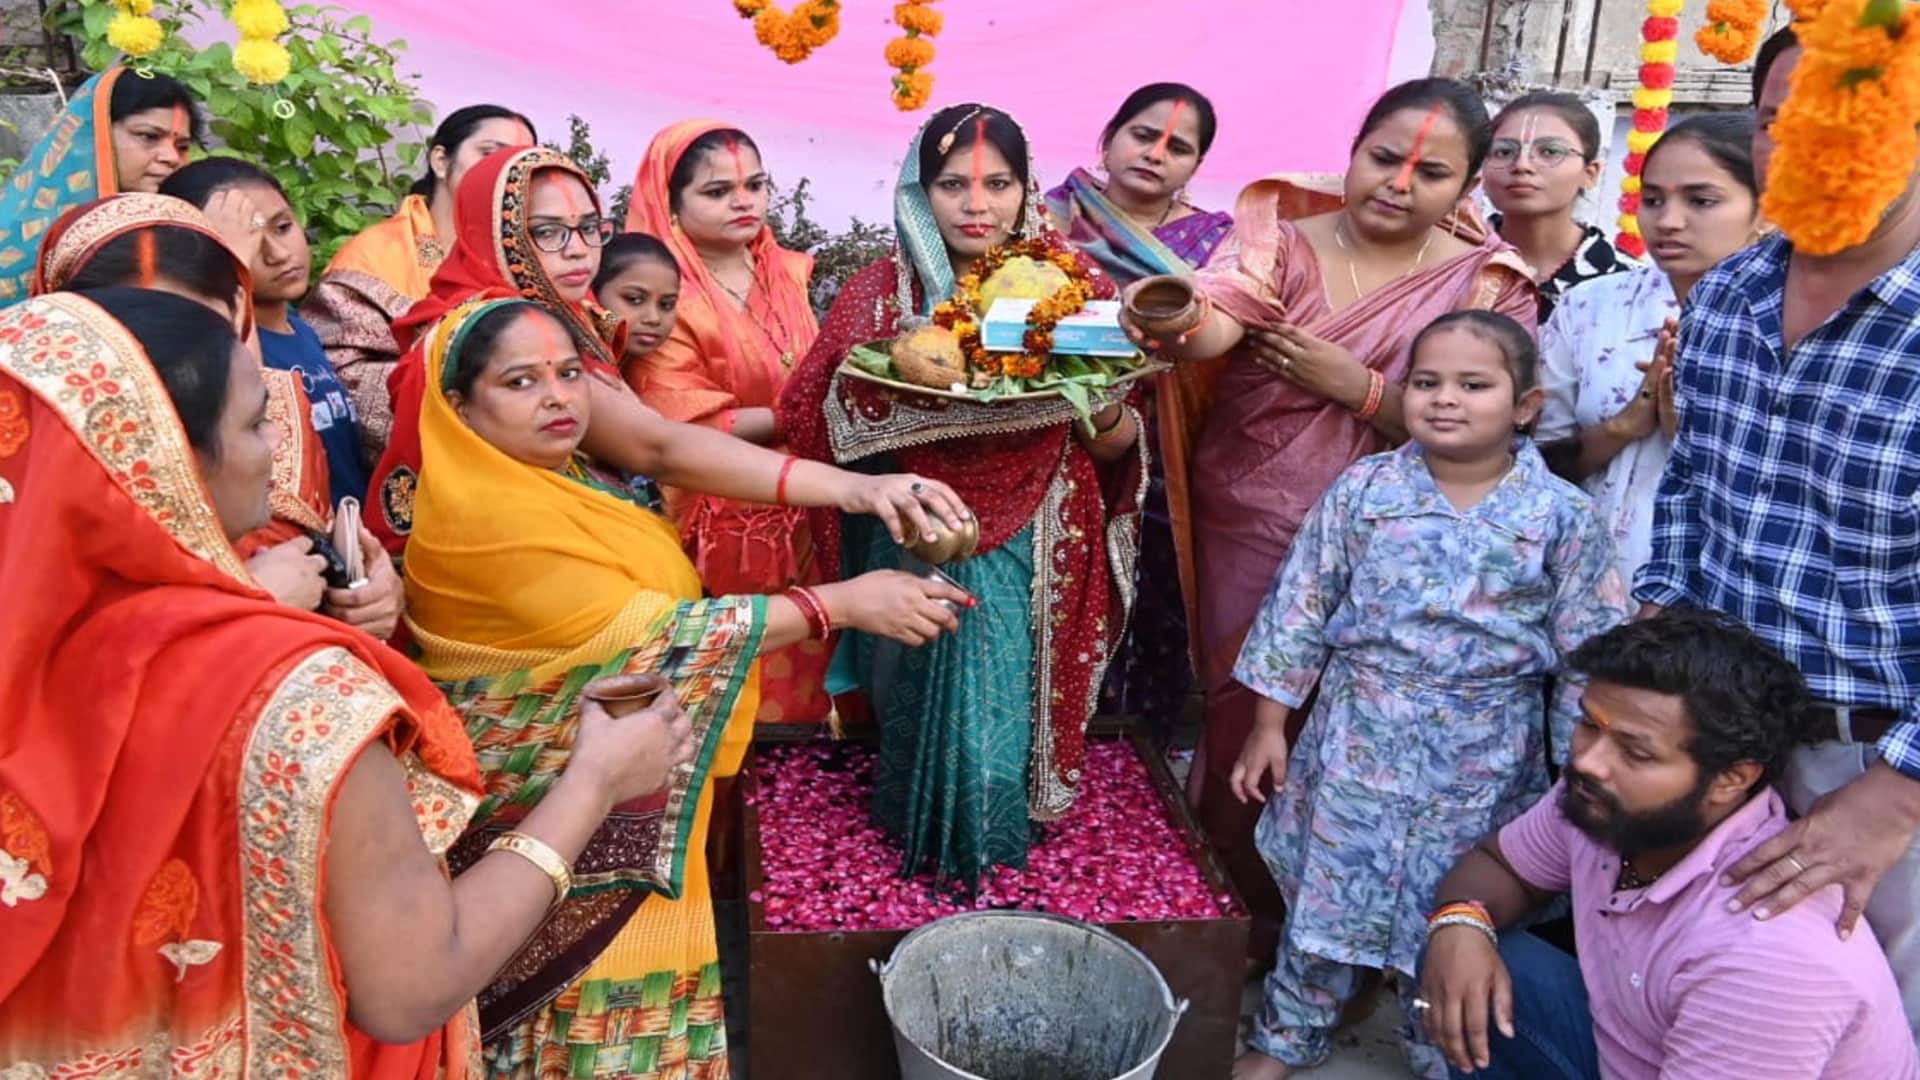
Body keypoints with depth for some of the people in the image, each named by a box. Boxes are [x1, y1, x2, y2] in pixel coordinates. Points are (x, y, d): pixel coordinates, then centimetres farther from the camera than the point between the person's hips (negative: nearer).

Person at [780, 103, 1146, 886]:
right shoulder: (881, 293, -2)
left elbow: (1116, 446, 2)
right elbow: (820, 423, -7)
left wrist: (1103, 411, -21)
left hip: (1030, 549, 1)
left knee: (1005, 703, 0)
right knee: (923, 699, 3)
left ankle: (983, 842, 29)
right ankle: (921, 830, 32)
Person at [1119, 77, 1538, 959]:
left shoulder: (1487, 286, 0)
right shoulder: (1282, 233, -1)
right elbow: (1220, 321, -21)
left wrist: (1359, 387, -17)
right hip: (1244, 528, 0)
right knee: (1239, 711, 7)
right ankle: (1227, 905, 30)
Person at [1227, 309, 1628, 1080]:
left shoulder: (1562, 516, -8)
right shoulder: (1364, 489, -6)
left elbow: (1591, 652, -3)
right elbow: (1300, 605, -1)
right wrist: (1269, 723, 0)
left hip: (1483, 764, 0)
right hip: (1356, 740, 1)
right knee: (1324, 892, 13)